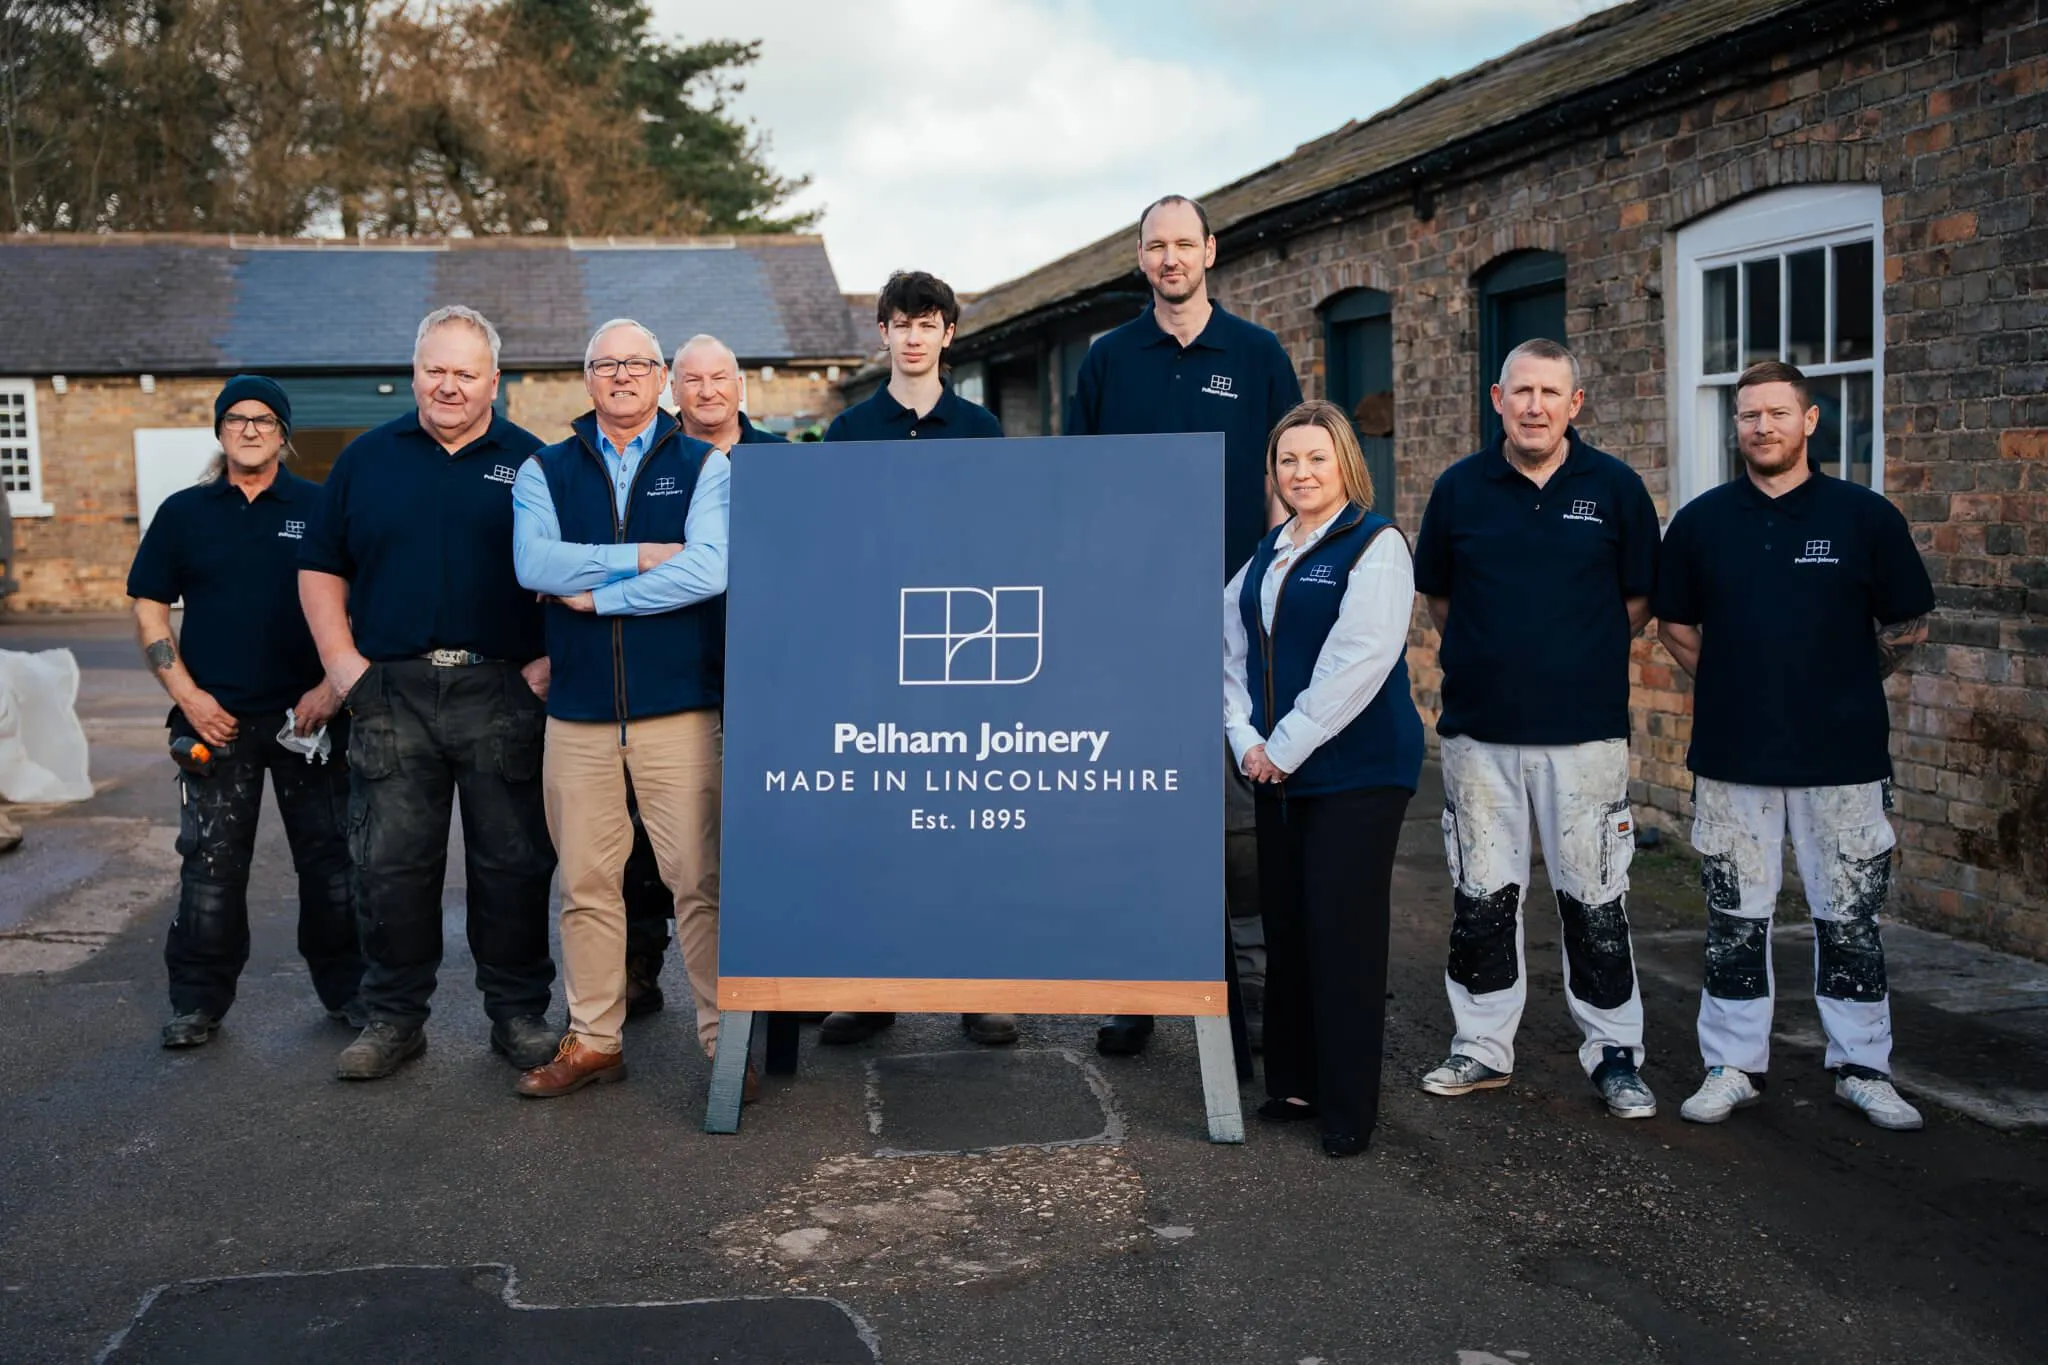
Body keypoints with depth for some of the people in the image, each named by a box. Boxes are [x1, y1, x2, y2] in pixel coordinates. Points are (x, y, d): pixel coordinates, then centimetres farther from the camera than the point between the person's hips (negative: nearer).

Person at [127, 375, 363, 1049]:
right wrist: (186, 694, -3)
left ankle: (346, 989, 16)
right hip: (215, 717, 1)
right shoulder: (183, 513, 9)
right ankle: (197, 1001, 14)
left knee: (331, 860, 4)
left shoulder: (321, 509, 5)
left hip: (310, 714, -1)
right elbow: (149, 609, 9)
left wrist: (333, 686, -7)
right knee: (211, 866, 3)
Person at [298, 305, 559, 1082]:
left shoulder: (531, 463, 6)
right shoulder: (367, 459, 11)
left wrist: (552, 660, -5)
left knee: (513, 865, 4)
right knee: (390, 866, 5)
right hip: (391, 692, 2)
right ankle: (394, 1018, 18)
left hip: (502, 694, -1)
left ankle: (519, 1015, 16)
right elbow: (321, 568, 13)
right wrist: (341, 661, 1)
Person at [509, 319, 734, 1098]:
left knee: (700, 882, -3)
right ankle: (592, 1041, 22)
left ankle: (727, 1042, 7)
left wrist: (596, 593, -9)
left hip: (681, 707, -3)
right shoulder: (544, 471, 11)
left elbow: (708, 570, -13)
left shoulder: (704, 467, 4)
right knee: (586, 885, 9)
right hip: (577, 712, 3)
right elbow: (533, 563, -8)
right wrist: (643, 556, -12)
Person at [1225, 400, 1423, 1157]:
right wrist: (1244, 739, -3)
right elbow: (1231, 648, 11)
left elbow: (1355, 663, -18)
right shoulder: (1267, 553, 14)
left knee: (1343, 934, -3)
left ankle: (1349, 1107, 8)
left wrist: (1285, 746, -16)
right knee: (1285, 928, 11)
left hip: (1355, 773, -7)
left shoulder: (1376, 545, -8)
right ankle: (1292, 1083, 25)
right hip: (1278, 775, 7)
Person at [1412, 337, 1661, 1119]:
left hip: (1585, 730, -1)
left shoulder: (1615, 488, 0)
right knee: (1481, 894, 9)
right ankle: (1482, 1046, 22)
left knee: (1594, 897, 5)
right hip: (1478, 729, 2)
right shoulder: (1459, 489, 3)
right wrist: (1487, 661, 5)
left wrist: (1581, 662, 5)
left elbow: (1639, 600, 7)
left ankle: (1615, 1053, 18)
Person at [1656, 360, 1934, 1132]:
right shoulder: (1702, 521, 3)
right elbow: (1675, 625, 13)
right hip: (1732, 756, 1)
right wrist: (1734, 686, 8)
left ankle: (1863, 1068, 21)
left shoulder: (1864, 517, -2)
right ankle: (1733, 1066, 19)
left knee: (1850, 917, 7)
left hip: (1842, 757, -1)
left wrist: (1844, 689, 10)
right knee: (1735, 919, 8)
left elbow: (1908, 627, 6)